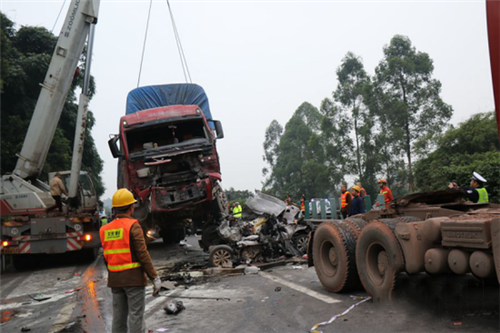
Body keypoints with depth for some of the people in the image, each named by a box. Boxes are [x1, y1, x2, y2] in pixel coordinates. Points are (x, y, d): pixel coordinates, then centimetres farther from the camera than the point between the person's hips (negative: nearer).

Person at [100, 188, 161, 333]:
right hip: (134, 278, -6)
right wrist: (154, 278, -13)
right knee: (136, 316, 0)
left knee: (118, 316, 14)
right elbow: (143, 254, -17)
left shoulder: (105, 230, 7)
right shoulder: (133, 226, -12)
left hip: (115, 279, 6)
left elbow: (107, 258, 11)